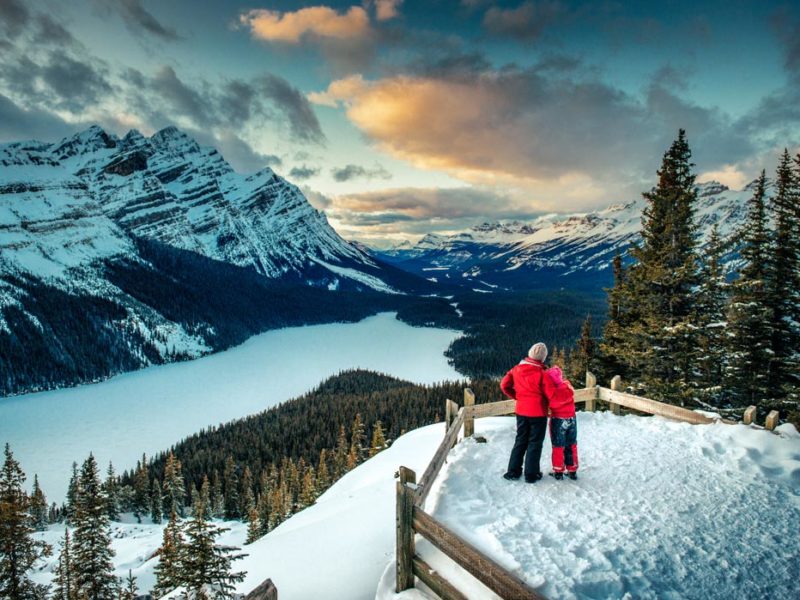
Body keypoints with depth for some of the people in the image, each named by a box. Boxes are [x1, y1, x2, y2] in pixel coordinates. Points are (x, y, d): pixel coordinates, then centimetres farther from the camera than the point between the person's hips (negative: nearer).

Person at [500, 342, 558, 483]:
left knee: (520, 441, 18)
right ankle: (531, 474, 16)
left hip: (521, 411, 5)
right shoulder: (542, 373, -19)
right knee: (535, 443, 9)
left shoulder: (517, 369, -3)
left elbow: (504, 385, 1)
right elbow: (552, 394, -19)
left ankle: (513, 471, 21)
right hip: (538, 412, -5)